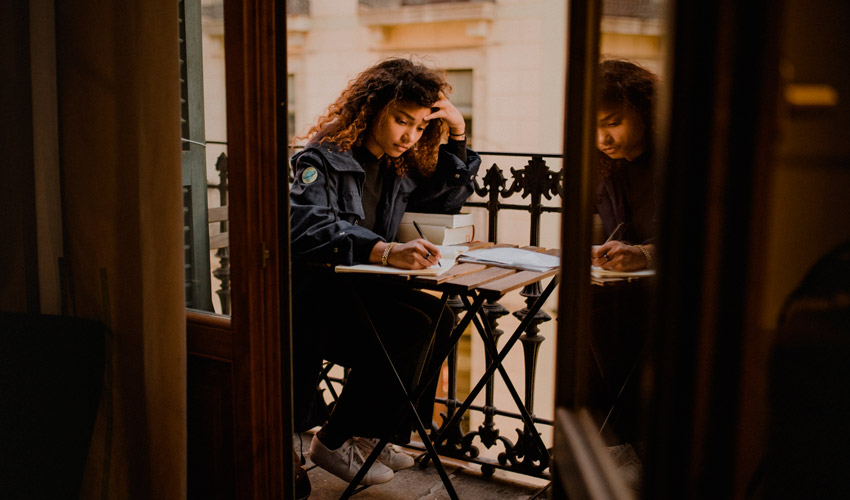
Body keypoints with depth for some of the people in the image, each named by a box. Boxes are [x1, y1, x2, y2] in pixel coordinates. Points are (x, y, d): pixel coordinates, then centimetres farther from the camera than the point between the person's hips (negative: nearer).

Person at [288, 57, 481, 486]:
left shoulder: (398, 166, 9)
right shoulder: (325, 157, -15)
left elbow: (448, 199, 24)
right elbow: (308, 228, -33)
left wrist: (457, 135, 8)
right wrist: (385, 252, -48)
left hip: (354, 289, 8)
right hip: (312, 299, -8)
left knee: (441, 319, -8)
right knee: (414, 325, -24)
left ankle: (366, 434, 3)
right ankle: (334, 441, -10)